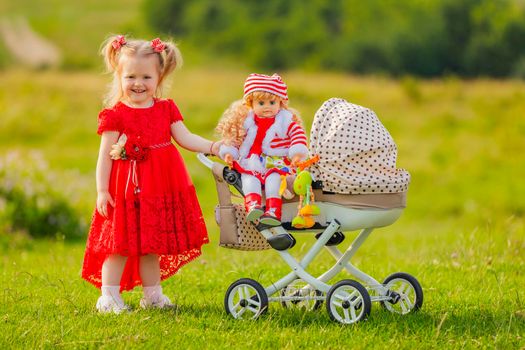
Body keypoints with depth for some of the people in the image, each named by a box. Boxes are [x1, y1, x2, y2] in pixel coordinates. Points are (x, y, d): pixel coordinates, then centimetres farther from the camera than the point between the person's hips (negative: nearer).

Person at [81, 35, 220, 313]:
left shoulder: (166, 109, 8)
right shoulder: (115, 115, -7)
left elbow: (185, 138, 3)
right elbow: (105, 155, -8)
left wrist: (212, 147, -11)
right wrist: (102, 191, -12)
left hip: (161, 188, 5)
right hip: (127, 187, -5)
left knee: (152, 245, 13)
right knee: (121, 244, -3)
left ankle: (152, 295, 23)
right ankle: (108, 297, 4)